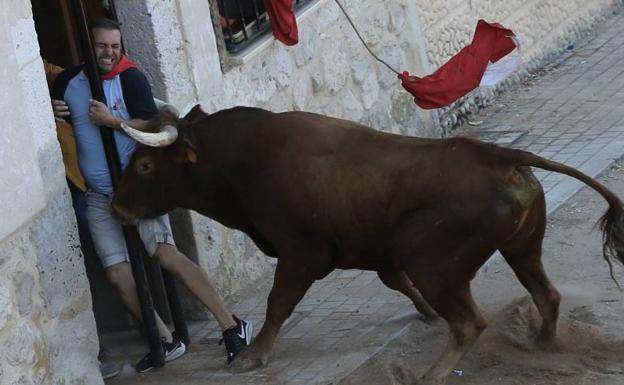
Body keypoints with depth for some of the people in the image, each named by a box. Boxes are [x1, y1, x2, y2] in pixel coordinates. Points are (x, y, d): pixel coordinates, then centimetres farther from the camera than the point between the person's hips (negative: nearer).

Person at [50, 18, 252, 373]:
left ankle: (233, 327, -14)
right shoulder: (68, 82, 5)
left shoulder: (130, 78, -9)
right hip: (97, 196, 5)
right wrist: (53, 115, -3)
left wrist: (112, 120, -23)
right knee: (118, 272, 0)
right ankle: (166, 341, 12)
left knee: (166, 254, -17)